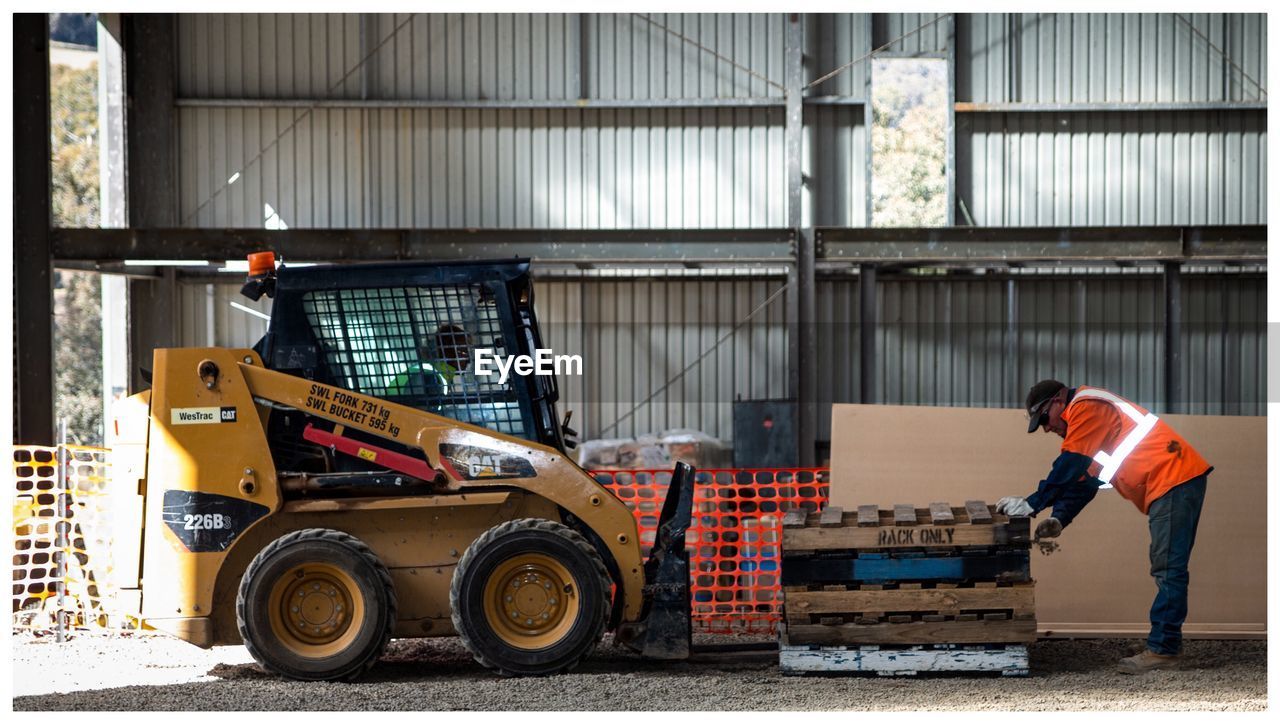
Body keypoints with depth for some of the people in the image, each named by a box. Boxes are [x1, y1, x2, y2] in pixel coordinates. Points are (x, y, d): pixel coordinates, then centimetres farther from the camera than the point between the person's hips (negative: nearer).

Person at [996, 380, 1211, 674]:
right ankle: (1165, 645, 14)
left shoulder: (1086, 407, -8)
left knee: (1168, 570, -11)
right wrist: (1060, 519, 8)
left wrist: (1032, 504, -12)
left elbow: (1070, 466, -15)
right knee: (1166, 569, 12)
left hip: (1174, 479, -11)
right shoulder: (1089, 415, 24)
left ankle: (1162, 650, -12)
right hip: (1170, 485, 11)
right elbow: (1084, 480, 21)